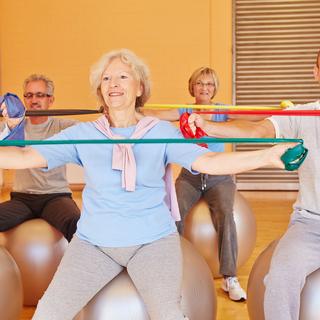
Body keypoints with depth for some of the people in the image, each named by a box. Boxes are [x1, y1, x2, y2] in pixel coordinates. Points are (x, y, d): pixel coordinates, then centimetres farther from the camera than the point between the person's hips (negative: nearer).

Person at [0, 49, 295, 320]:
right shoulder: (82, 134, 3)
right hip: (93, 243, 2)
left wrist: (266, 156, -22)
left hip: (153, 241, -1)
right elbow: (26, 157, -4)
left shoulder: (162, 132, 2)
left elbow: (209, 162, -9)